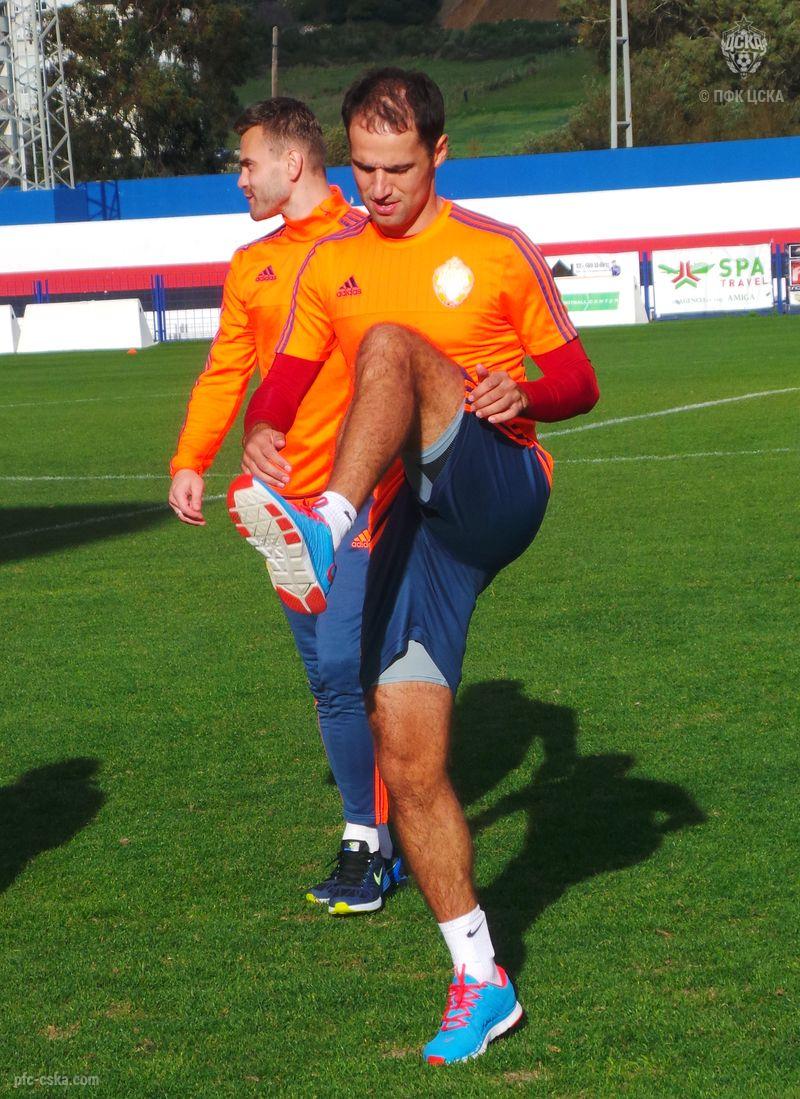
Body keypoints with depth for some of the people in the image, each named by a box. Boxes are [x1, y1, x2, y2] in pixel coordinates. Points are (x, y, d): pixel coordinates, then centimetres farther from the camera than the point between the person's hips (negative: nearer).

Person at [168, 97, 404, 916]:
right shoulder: (252, 266, 15)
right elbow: (226, 369, 15)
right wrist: (191, 462, 2)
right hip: (288, 501, 6)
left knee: (340, 665, -13)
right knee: (327, 678, 8)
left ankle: (372, 840, -2)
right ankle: (369, 835, 18)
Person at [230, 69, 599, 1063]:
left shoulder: (497, 252, 6)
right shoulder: (330, 265, 15)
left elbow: (577, 380, 9)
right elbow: (285, 377, 13)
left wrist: (525, 392, -15)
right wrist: (259, 434, -11)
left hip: (501, 487, -4)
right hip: (412, 527, 4)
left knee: (391, 344, -29)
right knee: (407, 761, -4)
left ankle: (326, 530, -46)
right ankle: (479, 981, 6)